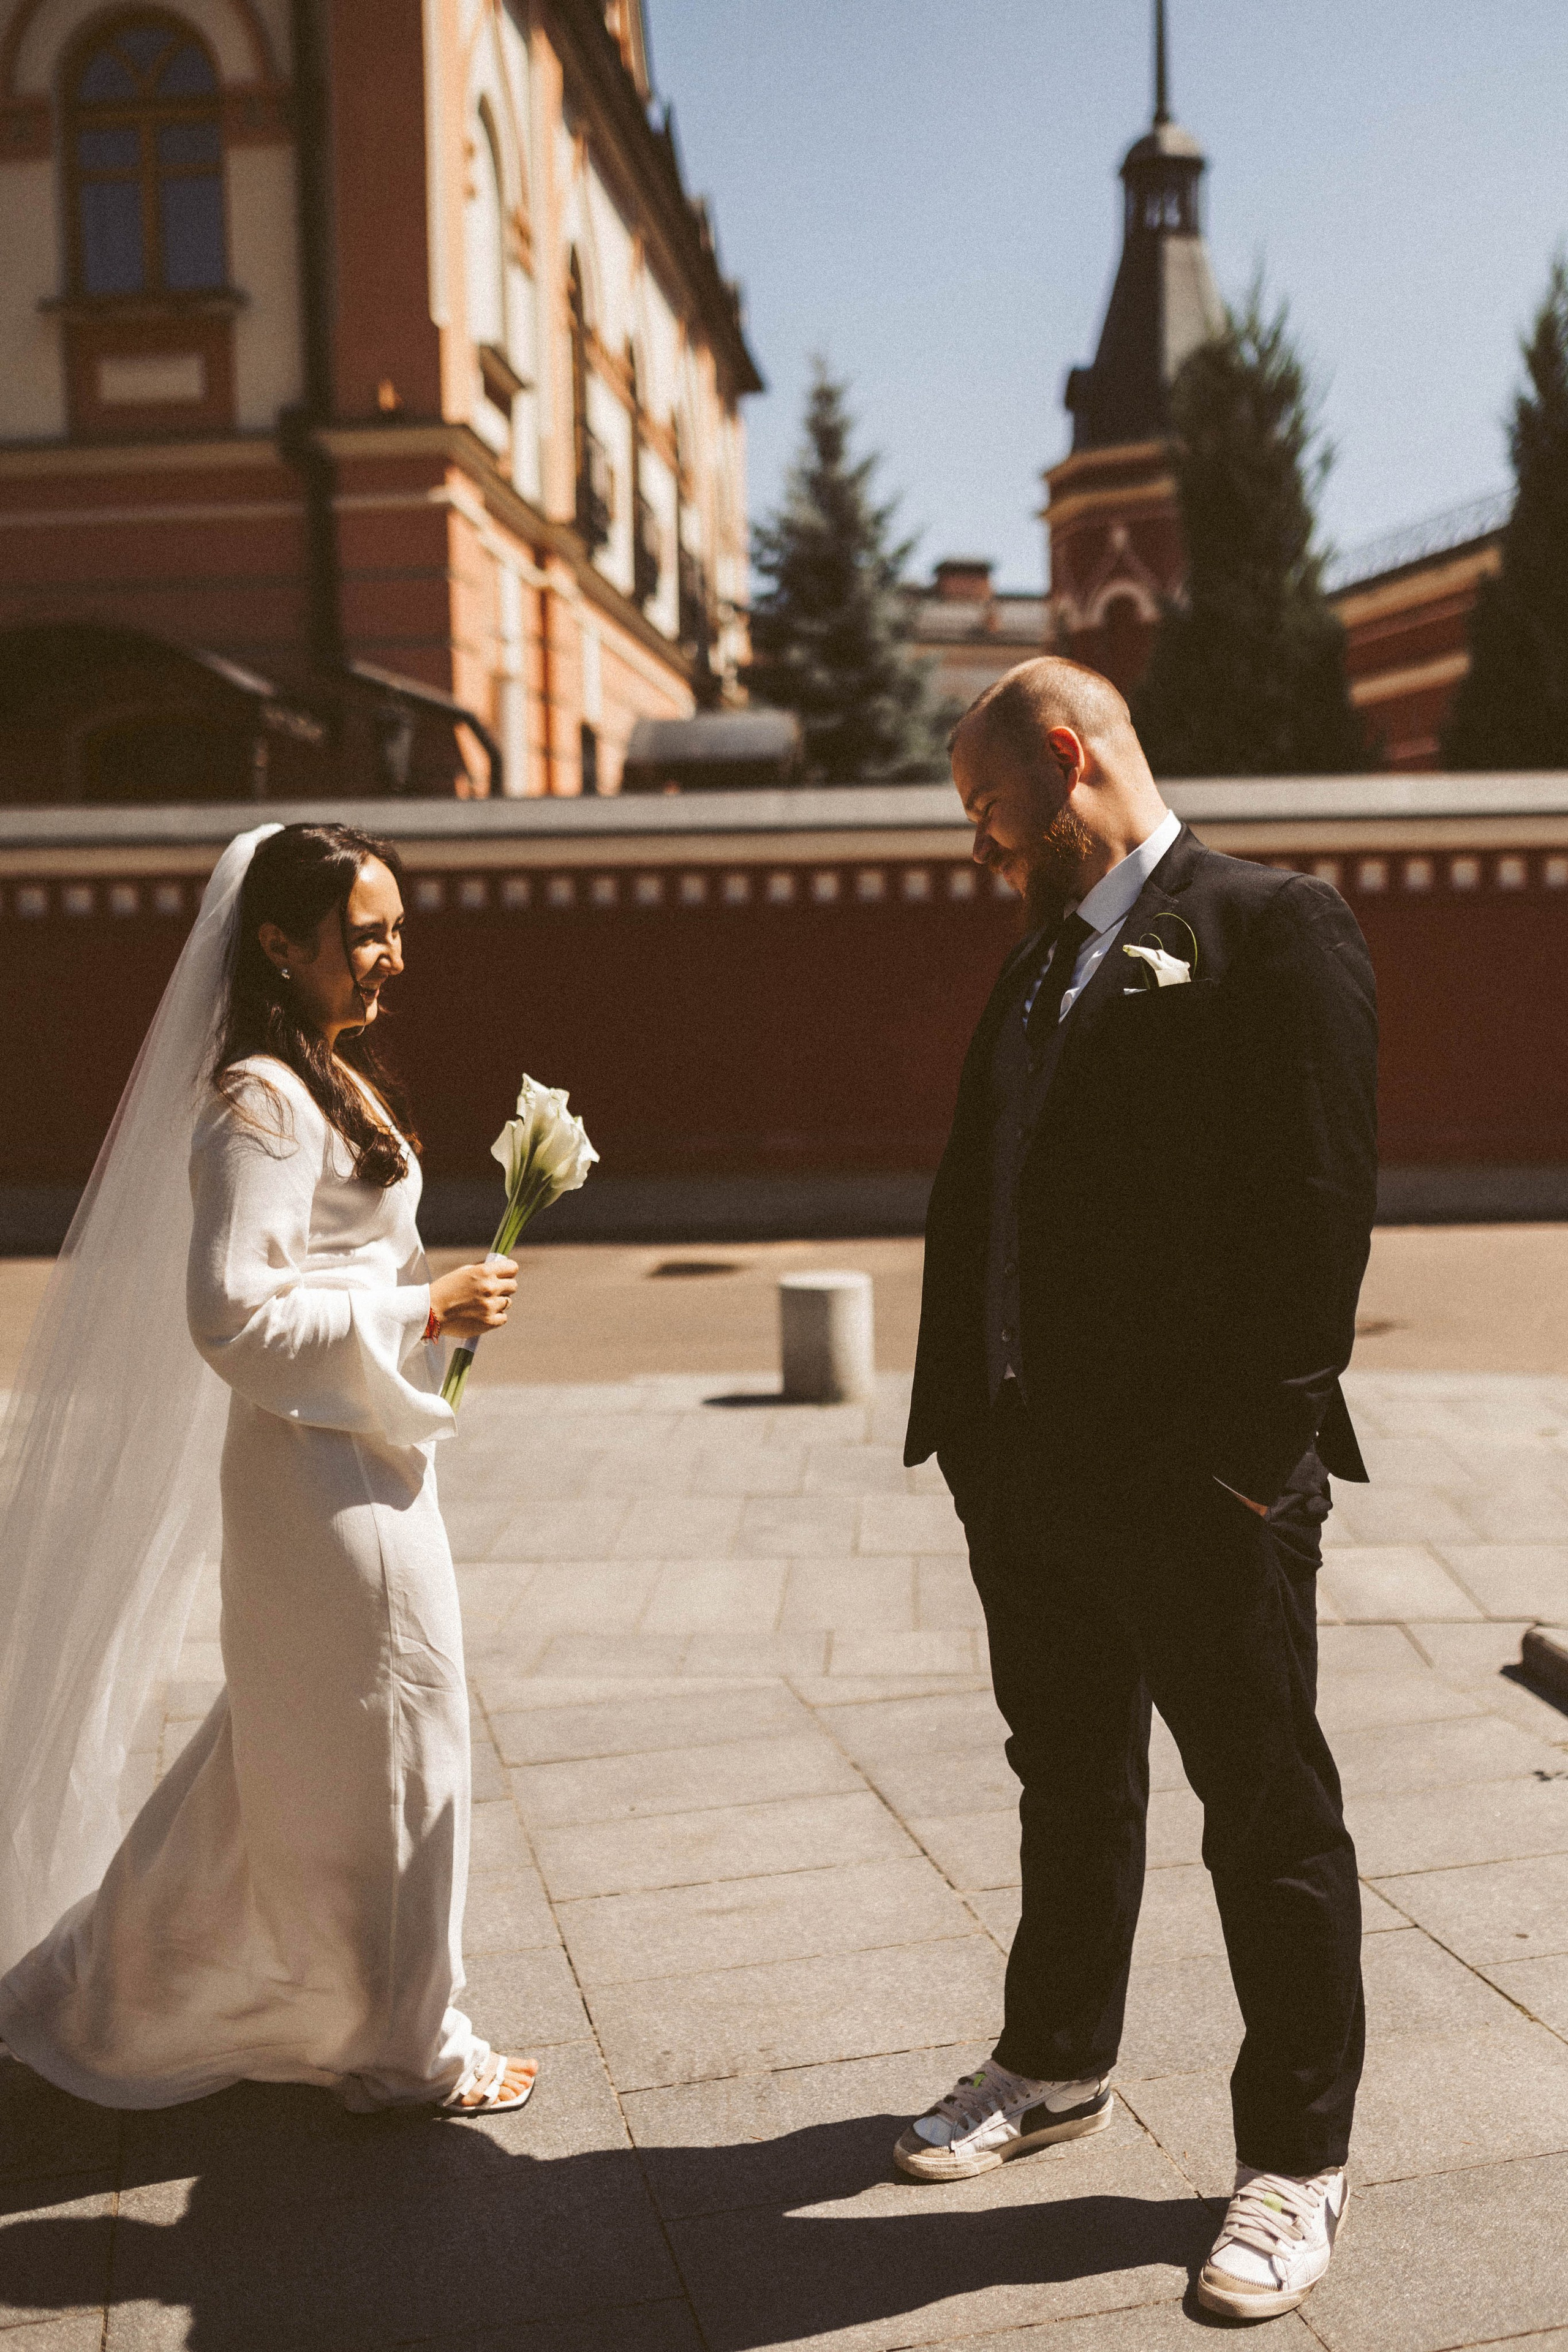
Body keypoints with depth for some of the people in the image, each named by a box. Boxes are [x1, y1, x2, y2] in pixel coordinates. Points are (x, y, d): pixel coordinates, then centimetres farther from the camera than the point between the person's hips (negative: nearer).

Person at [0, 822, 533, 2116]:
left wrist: (428, 1295, 10)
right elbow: (236, 1318, -25)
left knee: (288, 1753, 20)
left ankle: (114, 1994, 36)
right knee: (382, 1752, 4)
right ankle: (408, 2045, 24)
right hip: (322, 1474, -10)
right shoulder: (261, 1104, -19)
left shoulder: (332, 1077, 12)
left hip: (361, 1456, 10)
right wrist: (423, 1311, -21)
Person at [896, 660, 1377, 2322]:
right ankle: (1056, 2066, 41)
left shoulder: (1274, 928, -9)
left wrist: (1253, 1452, -18)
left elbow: (1317, 1204, -16)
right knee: (1069, 1790, 22)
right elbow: (976, 1203, 14)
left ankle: (1295, 2156, 24)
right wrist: (969, 1422, 7)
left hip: (1202, 1492, -7)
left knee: (1270, 1818, 8)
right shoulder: (1037, 961, 16)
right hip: (1034, 1476, 8)